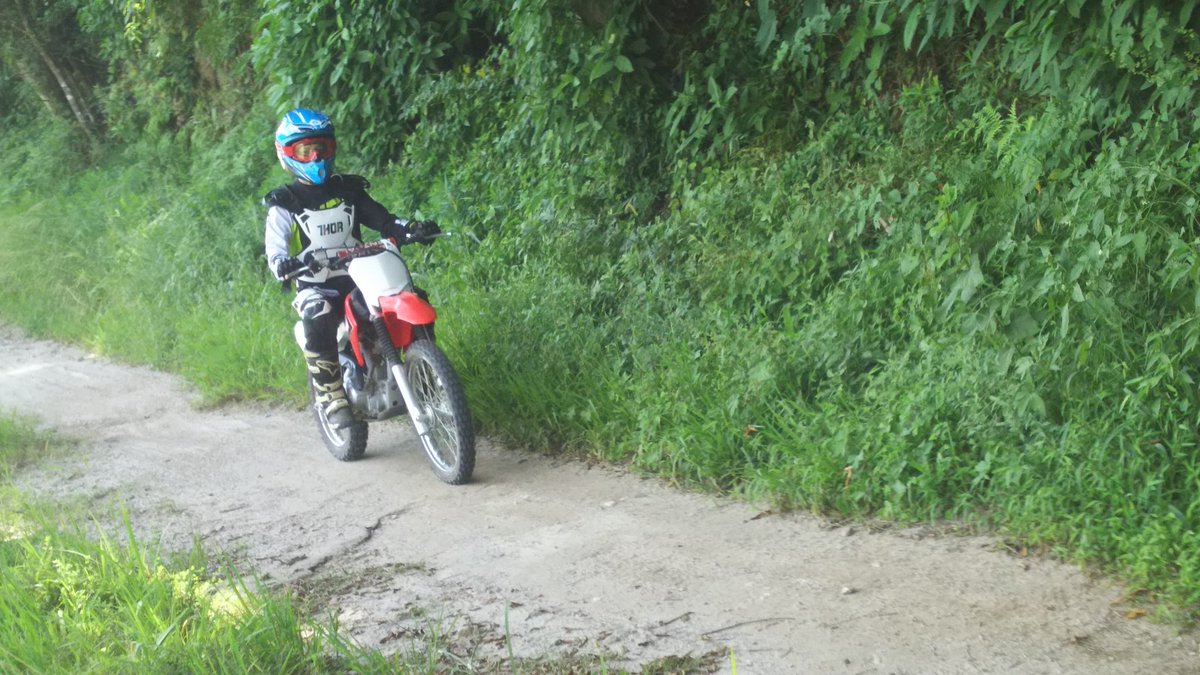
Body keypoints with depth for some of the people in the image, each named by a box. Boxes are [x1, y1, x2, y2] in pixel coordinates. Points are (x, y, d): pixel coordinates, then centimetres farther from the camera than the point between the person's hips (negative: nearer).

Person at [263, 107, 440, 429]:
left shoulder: (348, 189, 14)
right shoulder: (284, 205, 2)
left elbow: (382, 219, 9)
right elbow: (275, 250, -8)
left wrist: (412, 228, -13)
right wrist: (285, 265, -33)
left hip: (358, 278, 4)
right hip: (315, 286, -3)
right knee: (318, 321, -38)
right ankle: (331, 397, -27)